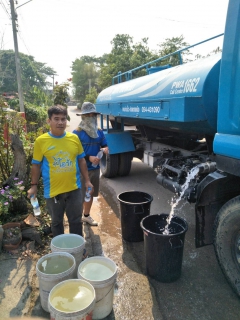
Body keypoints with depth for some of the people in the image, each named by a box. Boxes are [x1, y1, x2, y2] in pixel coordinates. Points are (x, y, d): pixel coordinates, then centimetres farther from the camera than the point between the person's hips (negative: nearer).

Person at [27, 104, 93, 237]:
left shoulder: (74, 138, -1)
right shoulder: (41, 141, -8)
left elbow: (81, 160, 7)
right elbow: (36, 165, -1)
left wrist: (87, 180, 6)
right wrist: (34, 185, -2)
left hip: (74, 188, 2)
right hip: (53, 191, -1)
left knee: (76, 221, 15)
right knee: (56, 222, 17)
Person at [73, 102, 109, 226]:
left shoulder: (99, 132, 6)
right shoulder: (77, 132, -13)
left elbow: (105, 146, 12)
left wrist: (105, 149, -12)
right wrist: (89, 157, -24)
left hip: (95, 169, 6)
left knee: (91, 194, 19)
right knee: (80, 195, 2)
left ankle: (86, 216, 38)